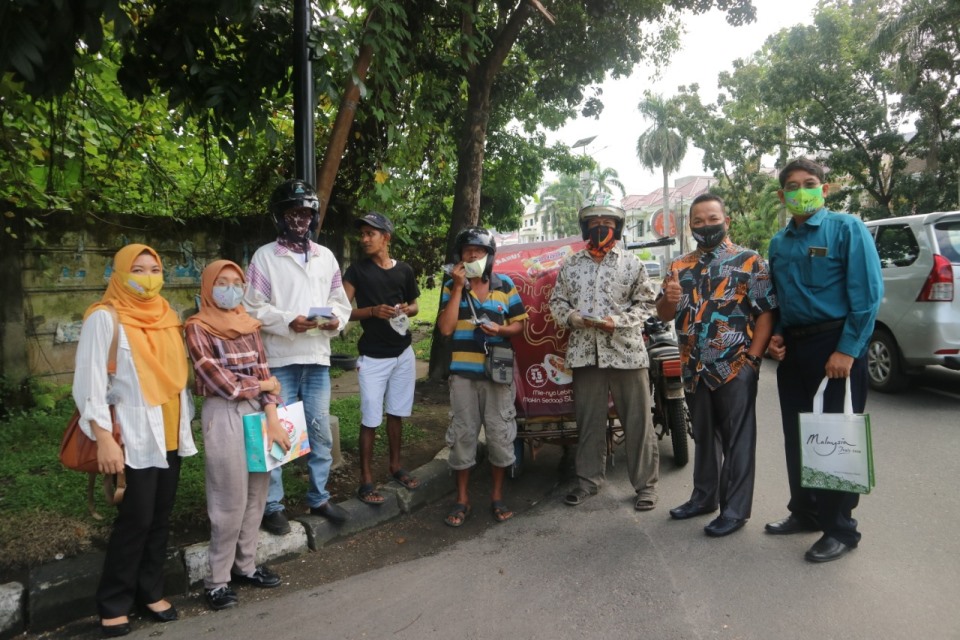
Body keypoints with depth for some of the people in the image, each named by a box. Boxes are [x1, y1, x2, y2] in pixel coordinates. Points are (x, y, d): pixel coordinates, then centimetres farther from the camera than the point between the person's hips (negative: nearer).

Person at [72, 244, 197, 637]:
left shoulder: (167, 316, 9)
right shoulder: (105, 318, -9)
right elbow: (90, 382, -13)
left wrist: (186, 422, 12)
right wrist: (104, 439, -18)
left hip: (170, 434, 6)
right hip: (134, 437, -6)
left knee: (161, 517, 12)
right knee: (135, 519, -1)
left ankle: (151, 590, 28)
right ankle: (114, 603, 17)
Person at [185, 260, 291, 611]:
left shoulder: (248, 325, 11)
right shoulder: (198, 328, -6)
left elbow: (264, 373, 4)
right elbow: (221, 383, -13)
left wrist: (273, 420, -6)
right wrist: (262, 384, 0)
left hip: (258, 412, 6)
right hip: (224, 415, -6)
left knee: (256, 495, 12)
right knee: (231, 500, 1)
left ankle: (246, 565, 28)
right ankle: (217, 579, 16)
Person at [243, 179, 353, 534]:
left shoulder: (326, 257, 12)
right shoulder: (264, 256, -1)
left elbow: (340, 300, 13)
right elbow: (253, 308, -6)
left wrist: (336, 318, -9)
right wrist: (288, 321, -19)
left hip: (318, 358, 4)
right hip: (280, 359, -4)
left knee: (320, 431, 12)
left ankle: (319, 497, 28)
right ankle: (272, 505, 17)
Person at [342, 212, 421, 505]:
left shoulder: (404, 270, 5)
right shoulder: (357, 270, -4)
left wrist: (407, 309, -6)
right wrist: (373, 310, -22)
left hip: (403, 353, 4)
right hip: (373, 356, -3)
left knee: (396, 412, 15)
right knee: (370, 418, -2)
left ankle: (395, 466, 31)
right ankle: (366, 480, 8)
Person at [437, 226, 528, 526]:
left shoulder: (505, 285, 5)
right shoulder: (452, 286, 4)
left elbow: (519, 324, 9)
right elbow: (445, 328, -8)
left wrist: (501, 329, -13)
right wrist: (458, 288, -11)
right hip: (463, 373, 0)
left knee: (500, 434, 5)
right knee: (462, 434, 5)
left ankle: (497, 496, 22)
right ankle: (462, 499, 19)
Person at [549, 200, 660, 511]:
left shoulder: (631, 263, 3)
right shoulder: (570, 265, 11)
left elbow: (646, 303, 3)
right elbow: (557, 301, 14)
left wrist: (617, 321, -12)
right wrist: (571, 316, -7)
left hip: (626, 351, -2)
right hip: (584, 352, 3)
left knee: (638, 420, 2)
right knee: (588, 419, 11)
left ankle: (646, 483, 15)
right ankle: (588, 479, 25)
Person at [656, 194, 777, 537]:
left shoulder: (748, 261, -3)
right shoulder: (680, 266, 11)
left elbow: (766, 311, -7)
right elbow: (664, 315, 11)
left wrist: (753, 358, -15)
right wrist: (669, 299, -13)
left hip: (735, 367, -5)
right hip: (695, 368, 5)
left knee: (737, 439, 3)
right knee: (703, 435, 18)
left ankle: (735, 509, 13)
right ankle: (704, 496, 32)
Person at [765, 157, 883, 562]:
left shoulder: (846, 229, -6)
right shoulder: (779, 242, 13)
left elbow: (867, 294, -12)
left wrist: (847, 350, -18)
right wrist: (776, 334, 4)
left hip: (836, 347, -6)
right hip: (793, 349, 6)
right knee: (796, 436, 13)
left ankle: (840, 528, 14)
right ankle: (804, 512, 29)